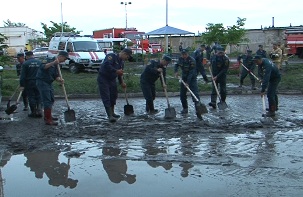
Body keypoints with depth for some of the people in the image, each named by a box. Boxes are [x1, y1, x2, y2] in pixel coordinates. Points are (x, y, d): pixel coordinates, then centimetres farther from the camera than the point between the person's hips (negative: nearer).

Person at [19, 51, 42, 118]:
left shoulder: (25, 63, -7)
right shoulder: (40, 62, 2)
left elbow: (22, 75, -8)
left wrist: (22, 85, -5)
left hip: (29, 83, -3)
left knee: (31, 97, 5)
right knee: (38, 97, 12)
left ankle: (33, 112, 8)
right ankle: (39, 110, 2)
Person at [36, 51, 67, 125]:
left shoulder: (56, 65, 12)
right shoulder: (50, 60, -16)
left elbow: (56, 76, 9)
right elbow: (42, 67, -34)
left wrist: (60, 79, -13)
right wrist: (53, 63, -45)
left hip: (49, 83, 10)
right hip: (42, 82, -10)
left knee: (51, 100, 17)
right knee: (47, 101, -10)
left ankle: (48, 116, 32)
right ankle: (48, 120, -7)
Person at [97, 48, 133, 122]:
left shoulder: (121, 62, 10)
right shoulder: (112, 56, -18)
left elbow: (119, 73, 20)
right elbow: (106, 65, -34)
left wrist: (121, 82, 11)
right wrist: (116, 71, -33)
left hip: (112, 80, 9)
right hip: (103, 79, -9)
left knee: (113, 96, 15)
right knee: (106, 97, -10)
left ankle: (112, 113, 31)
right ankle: (110, 116, -13)